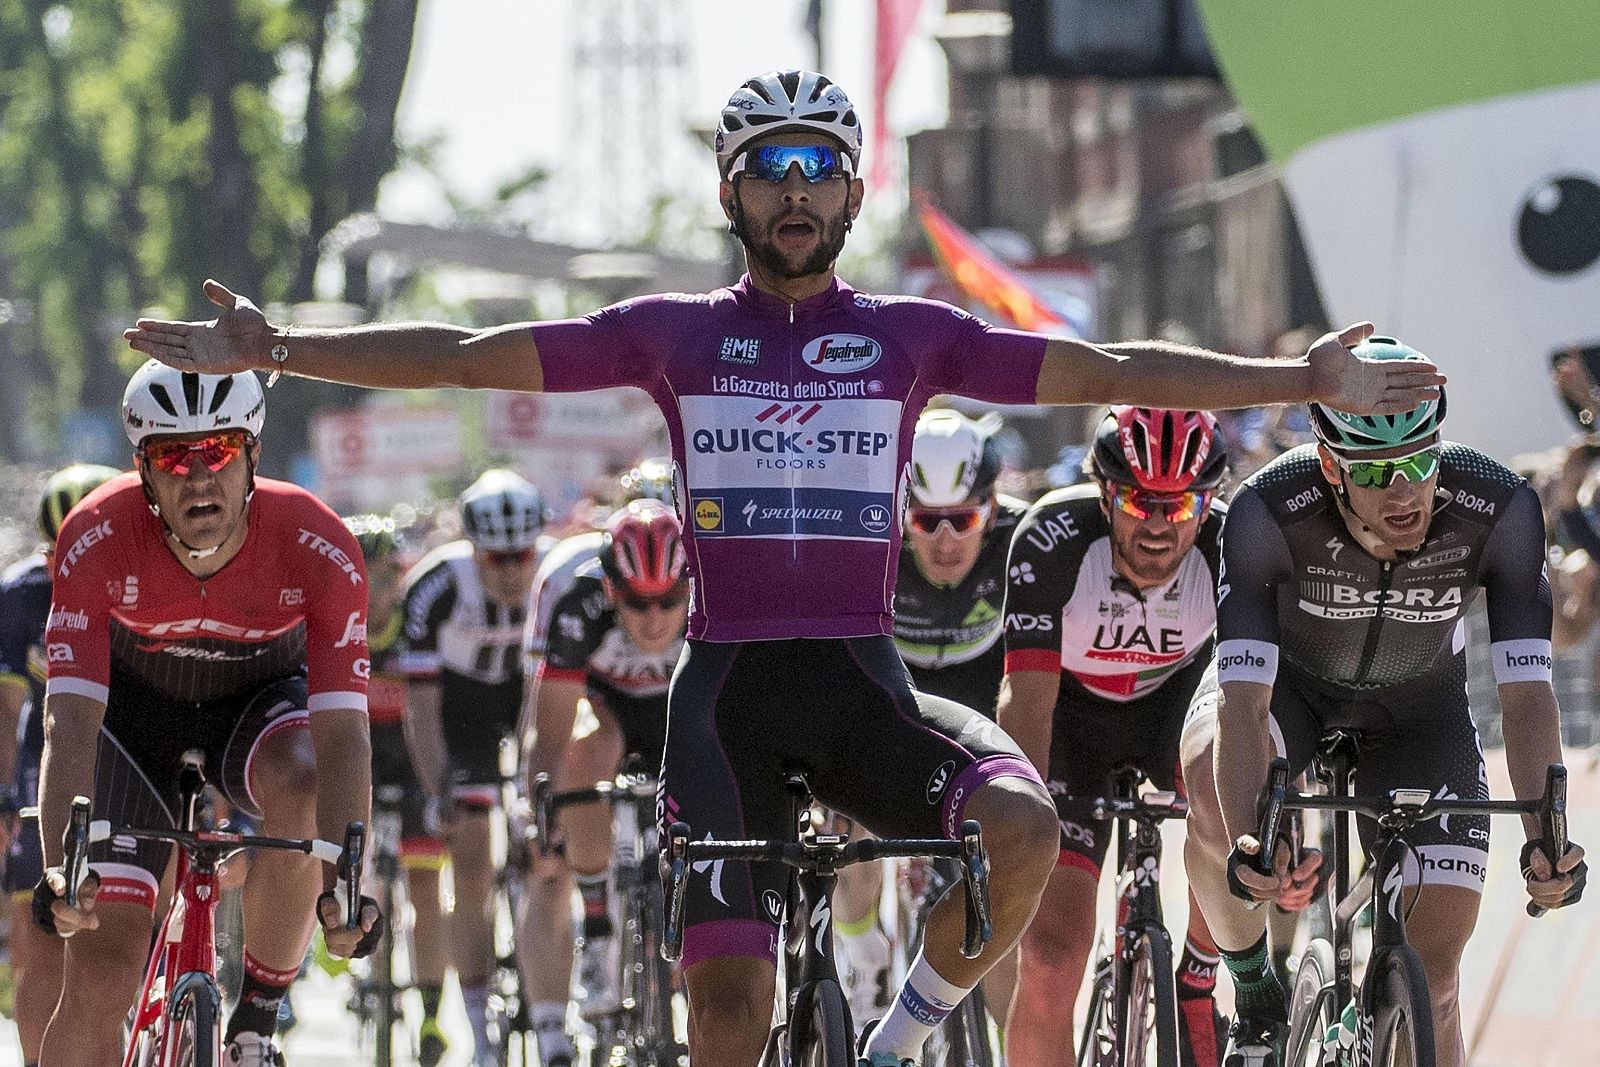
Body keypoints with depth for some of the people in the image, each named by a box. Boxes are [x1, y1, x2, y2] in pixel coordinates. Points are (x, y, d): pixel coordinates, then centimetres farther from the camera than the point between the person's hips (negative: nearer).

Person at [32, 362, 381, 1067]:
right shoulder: (97, 540, -31)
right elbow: (70, 722, -36)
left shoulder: (319, 549, -31)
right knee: (100, 973, -13)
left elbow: (341, 731, -35)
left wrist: (344, 880, -50)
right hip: (133, 708, 0)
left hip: (260, 701, 0)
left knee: (302, 789, -36)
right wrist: (59, 867, -51)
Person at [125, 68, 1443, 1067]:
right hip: (725, 683, 0)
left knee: (1022, 823, -29)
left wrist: (1300, 382, -6)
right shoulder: (675, 334, 8)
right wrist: (270, 351, -2)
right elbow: (468, 356, 5)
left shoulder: (912, 336, 8)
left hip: (862, 682, 0)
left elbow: (1108, 372, 3)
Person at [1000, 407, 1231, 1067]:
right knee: (1051, 955, -15)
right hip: (1074, 717, -1)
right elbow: (1027, 698, -35)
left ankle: (1201, 982, -14)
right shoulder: (1052, 540, -31)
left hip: (1175, 697, 1)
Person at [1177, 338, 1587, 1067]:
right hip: (1288, 683, -1)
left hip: (1416, 709, 1)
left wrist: (1545, 837, -50)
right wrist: (1248, 842, -58)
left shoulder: (1500, 510, -33)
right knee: (1216, 799, -35)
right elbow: (1243, 703, -41)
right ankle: (1254, 996, -8)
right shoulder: (1268, 512, -37)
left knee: (1433, 975, -8)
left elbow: (1526, 692, -33)